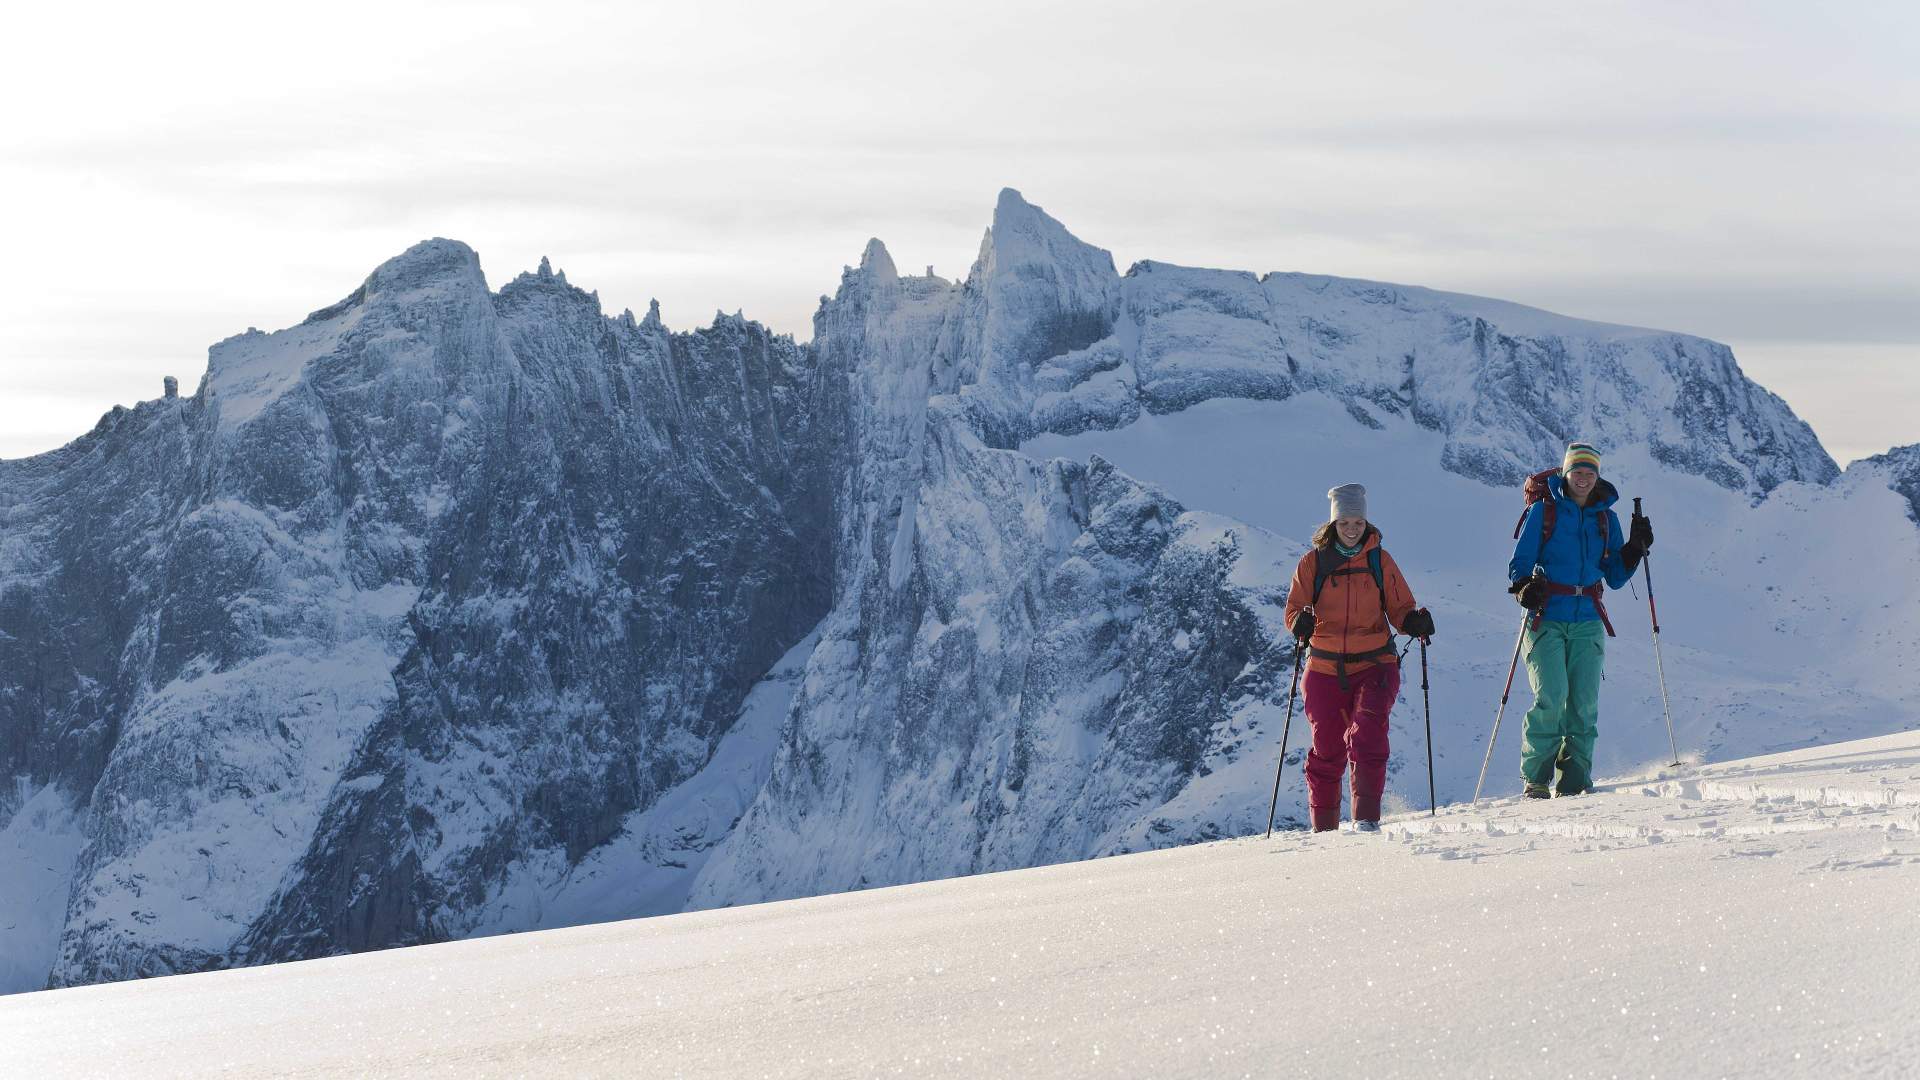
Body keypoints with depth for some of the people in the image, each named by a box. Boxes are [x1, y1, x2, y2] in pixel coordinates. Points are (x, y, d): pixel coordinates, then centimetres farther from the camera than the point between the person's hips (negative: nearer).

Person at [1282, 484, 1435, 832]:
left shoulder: (1380, 560, 5)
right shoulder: (1313, 562, 4)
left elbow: (1400, 608, 7)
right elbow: (1294, 608, 4)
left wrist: (1415, 621, -15)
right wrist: (1301, 622, -19)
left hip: (1374, 665, -1)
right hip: (1325, 669, 1)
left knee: (1367, 737, -20)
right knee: (1327, 749, 3)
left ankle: (1367, 817, -18)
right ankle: (1324, 827, 15)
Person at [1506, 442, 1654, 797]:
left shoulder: (1606, 517, 13)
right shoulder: (1544, 510, 3)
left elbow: (1614, 577, 16)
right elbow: (1520, 562, 1)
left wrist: (1636, 548, 1)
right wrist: (1525, 588, -19)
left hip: (1587, 622, 3)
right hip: (1547, 618, -3)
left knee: (1584, 704, -4)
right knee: (1551, 695, -17)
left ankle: (1575, 781, 3)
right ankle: (1535, 778, -8)